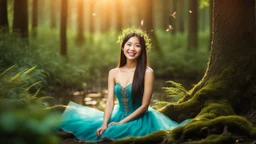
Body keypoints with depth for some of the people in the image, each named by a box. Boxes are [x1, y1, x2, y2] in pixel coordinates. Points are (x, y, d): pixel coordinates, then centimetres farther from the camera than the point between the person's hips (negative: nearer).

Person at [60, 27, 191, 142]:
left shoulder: (147, 72, -10)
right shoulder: (113, 73, 4)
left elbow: (144, 106, -11)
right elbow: (110, 102, -3)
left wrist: (121, 123, -16)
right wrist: (104, 124, -20)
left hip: (140, 120, -5)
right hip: (118, 116, 5)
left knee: (113, 134, -30)